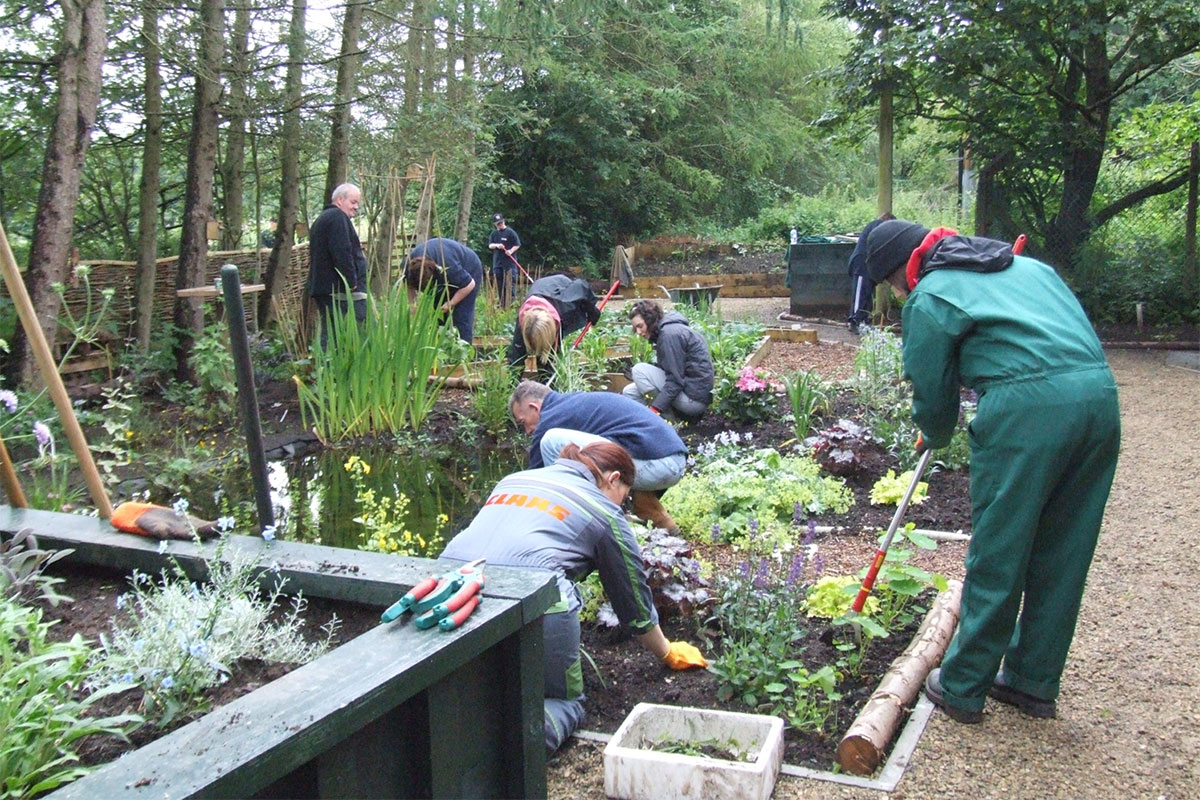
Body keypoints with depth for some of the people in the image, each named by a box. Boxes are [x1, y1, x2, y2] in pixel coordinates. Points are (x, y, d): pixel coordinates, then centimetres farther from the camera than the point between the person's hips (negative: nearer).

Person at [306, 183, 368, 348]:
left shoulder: (321, 219, 25)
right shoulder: (338, 217, -8)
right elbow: (342, 253, -19)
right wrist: (352, 282, -17)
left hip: (321, 289, 10)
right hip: (341, 290, -10)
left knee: (329, 335, 8)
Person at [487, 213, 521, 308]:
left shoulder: (510, 232, -2)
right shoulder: (493, 234, 13)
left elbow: (517, 245, -2)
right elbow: (490, 245, 9)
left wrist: (511, 251, -20)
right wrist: (497, 245, -13)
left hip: (509, 263, -5)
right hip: (497, 263, 5)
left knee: (509, 284, -8)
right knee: (499, 285, 7)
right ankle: (502, 304, 15)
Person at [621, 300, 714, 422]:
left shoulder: (670, 333, -17)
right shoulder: (663, 331, 14)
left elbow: (675, 379, -22)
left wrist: (655, 409, -23)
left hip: (693, 397, -10)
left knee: (639, 370, -11)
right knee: (629, 392, 8)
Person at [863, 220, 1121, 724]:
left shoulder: (928, 299, 7)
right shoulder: (1026, 265, 26)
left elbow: (932, 394, 10)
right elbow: (1078, 332, 25)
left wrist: (934, 437, 32)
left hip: (1026, 407, -7)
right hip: (1100, 396, 7)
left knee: (996, 556, 5)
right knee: (1062, 554, 15)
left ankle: (962, 690, 18)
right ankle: (1034, 683, 29)